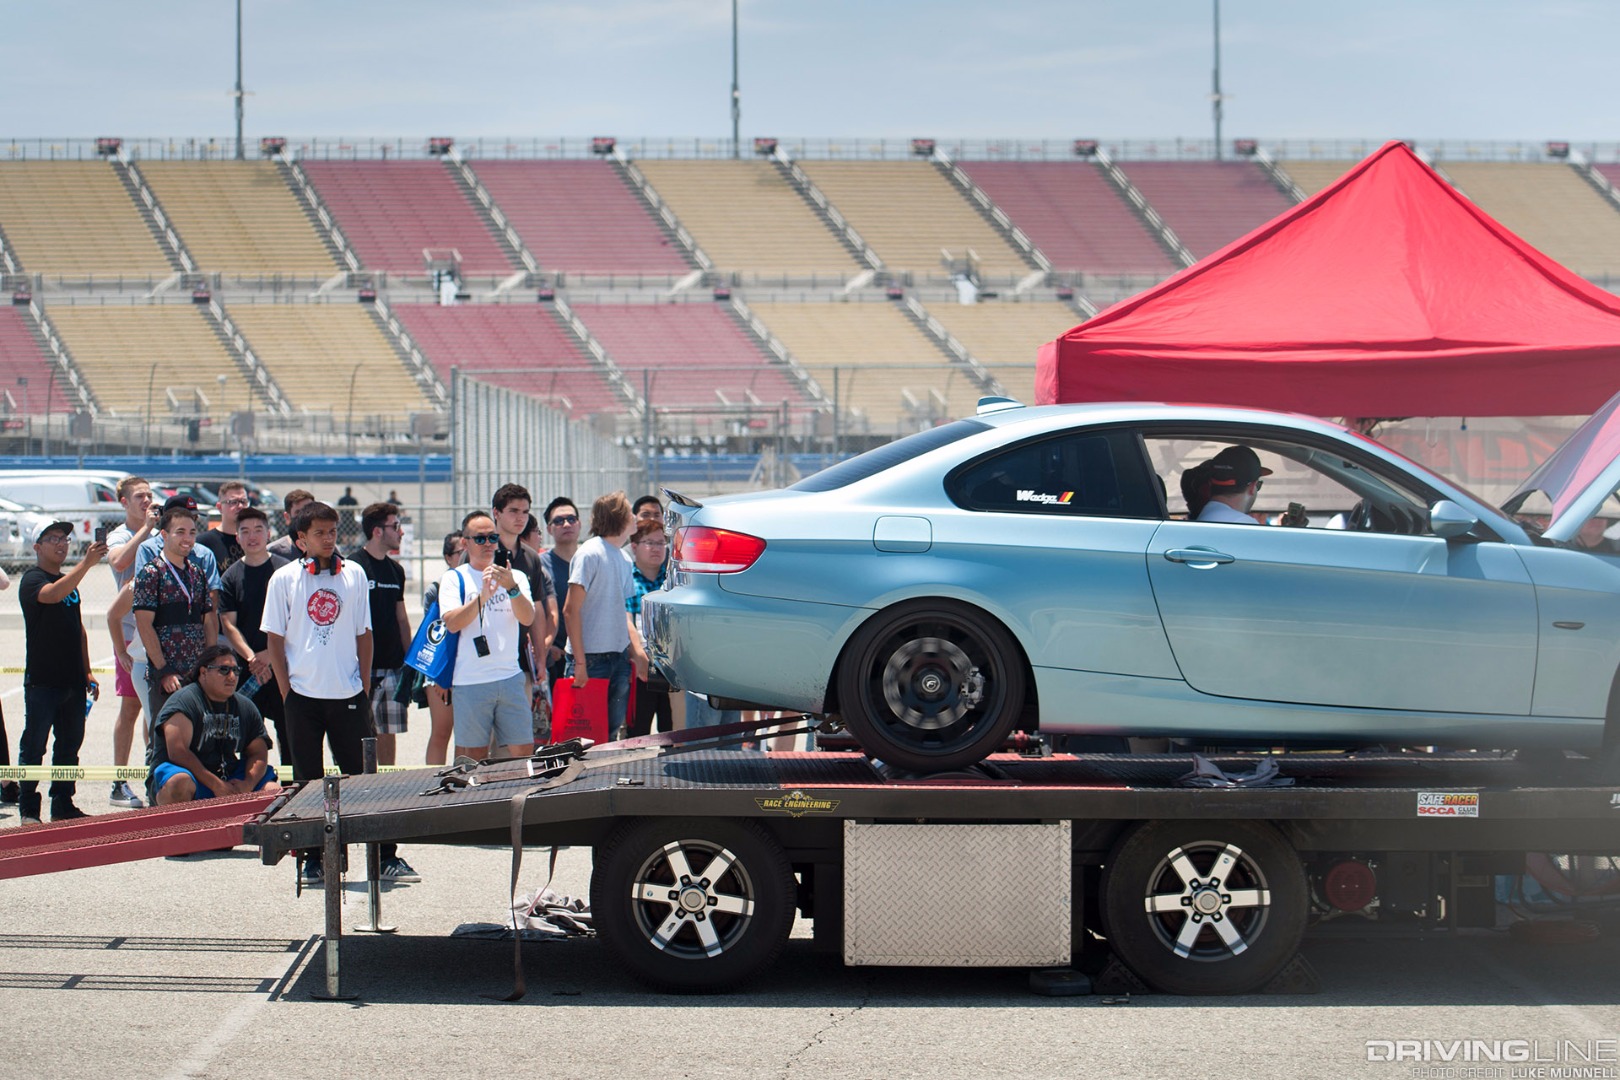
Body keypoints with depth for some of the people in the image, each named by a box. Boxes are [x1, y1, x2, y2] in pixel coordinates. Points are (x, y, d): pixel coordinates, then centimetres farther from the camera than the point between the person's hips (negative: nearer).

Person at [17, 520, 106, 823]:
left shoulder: (69, 580, 17)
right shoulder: (32, 579, -7)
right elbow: (52, 594, -31)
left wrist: (87, 672, 20)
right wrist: (86, 563, -36)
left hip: (72, 681, 7)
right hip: (42, 681, -7)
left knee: (69, 744, 10)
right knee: (34, 746, -3)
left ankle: (63, 805, 18)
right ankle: (28, 810, 0)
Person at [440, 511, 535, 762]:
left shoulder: (515, 577, 12)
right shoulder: (454, 578, 4)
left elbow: (527, 618, -3)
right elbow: (452, 623, -10)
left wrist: (511, 588, -21)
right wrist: (482, 597, -22)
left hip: (510, 677, 2)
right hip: (470, 682, -2)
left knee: (523, 751, -2)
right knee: (474, 757, 0)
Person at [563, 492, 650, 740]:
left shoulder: (623, 560, 14)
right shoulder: (590, 554, -9)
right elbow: (571, 610, -13)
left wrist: (637, 651, 7)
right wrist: (580, 662, -18)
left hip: (619, 658, 8)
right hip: (592, 658, -8)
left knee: (613, 729, 8)